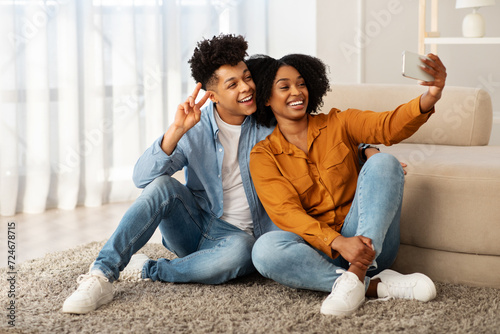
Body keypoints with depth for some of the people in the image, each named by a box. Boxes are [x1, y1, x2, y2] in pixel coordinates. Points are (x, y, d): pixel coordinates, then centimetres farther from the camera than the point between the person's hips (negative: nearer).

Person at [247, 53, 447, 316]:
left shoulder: (337, 124, 9)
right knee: (265, 249, -32)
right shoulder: (263, 156, 3)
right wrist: (339, 243, -29)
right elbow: (286, 213, -11)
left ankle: (356, 274, -34)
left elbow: (388, 126, -11)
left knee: (382, 162, -21)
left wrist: (429, 99, -33)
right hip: (320, 250, -1)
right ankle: (375, 285, -30)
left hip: (369, 243, 1)